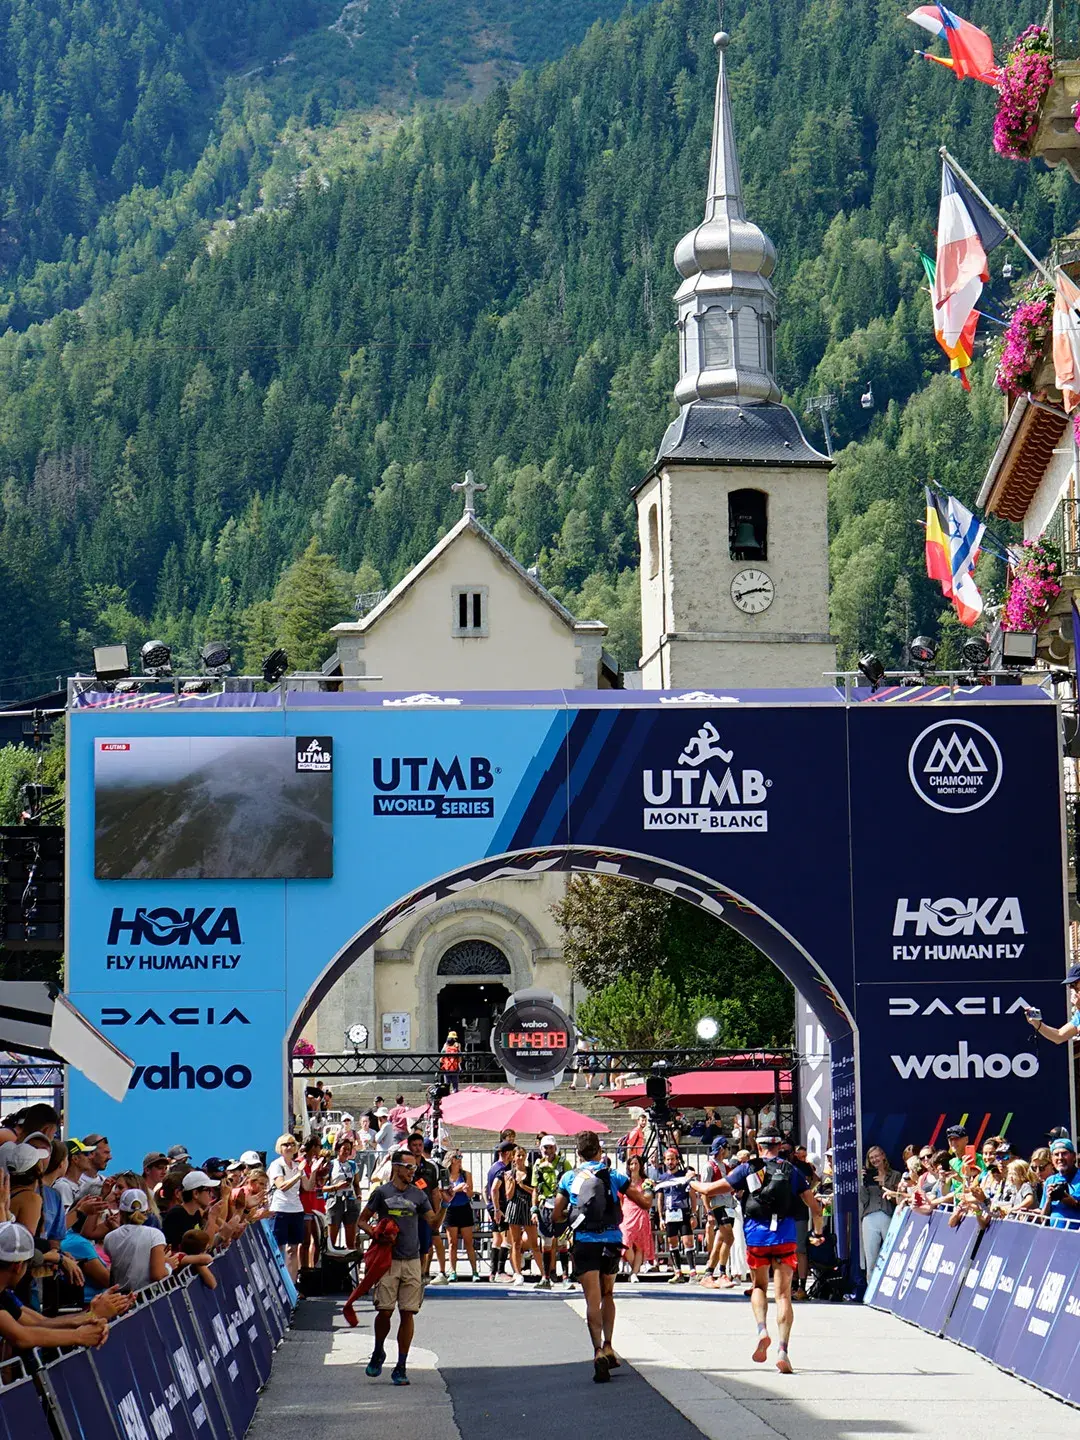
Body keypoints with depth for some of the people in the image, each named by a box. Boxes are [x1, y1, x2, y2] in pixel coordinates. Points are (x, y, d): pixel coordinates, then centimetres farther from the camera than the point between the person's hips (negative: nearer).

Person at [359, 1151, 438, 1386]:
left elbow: (433, 1223, 4)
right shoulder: (382, 1193, 2)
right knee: (385, 1311, -5)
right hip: (388, 1259, -2)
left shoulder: (418, 1195, 9)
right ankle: (378, 1354, 22)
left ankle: (401, 1367, 5)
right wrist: (376, 1235, -9)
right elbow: (363, 1220, 8)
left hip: (412, 1261, 2)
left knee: (408, 1313, -1)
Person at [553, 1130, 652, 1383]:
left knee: (593, 1300, -5)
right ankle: (608, 1347, 20)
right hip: (611, 1242, 1)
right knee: (607, 1295, 23)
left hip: (584, 1243, -1)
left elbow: (557, 1216, 8)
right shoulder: (614, 1176, 4)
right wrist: (641, 1190, 29)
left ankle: (599, 1351, -22)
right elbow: (646, 1202, 7)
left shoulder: (569, 1179, 5)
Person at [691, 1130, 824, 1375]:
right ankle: (783, 1350, -14)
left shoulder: (747, 1169, 6)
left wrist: (693, 1182, 27)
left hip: (756, 1237, 0)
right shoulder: (791, 1170, 9)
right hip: (785, 1237, 0)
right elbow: (815, 1208, 11)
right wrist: (818, 1234, 28)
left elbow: (709, 1190, 6)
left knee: (759, 1286, 22)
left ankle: (762, 1330, -4)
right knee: (783, 1294, 1)